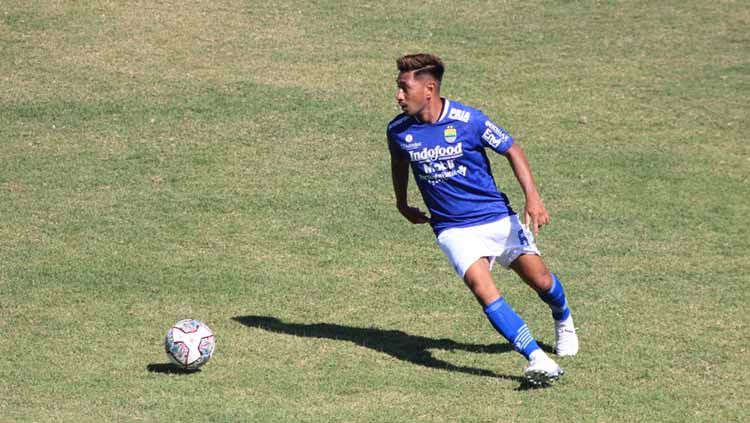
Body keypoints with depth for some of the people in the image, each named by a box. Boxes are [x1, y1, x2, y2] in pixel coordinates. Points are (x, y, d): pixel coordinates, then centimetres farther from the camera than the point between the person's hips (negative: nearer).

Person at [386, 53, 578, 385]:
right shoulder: (398, 130, -6)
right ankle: (538, 360, -26)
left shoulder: (468, 120, -15)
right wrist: (402, 205, 25)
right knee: (481, 286, -23)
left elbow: (512, 150, -4)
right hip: (453, 229, 1)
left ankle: (563, 322, 41)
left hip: (497, 217, -1)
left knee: (540, 280, 4)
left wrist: (532, 197, -13)